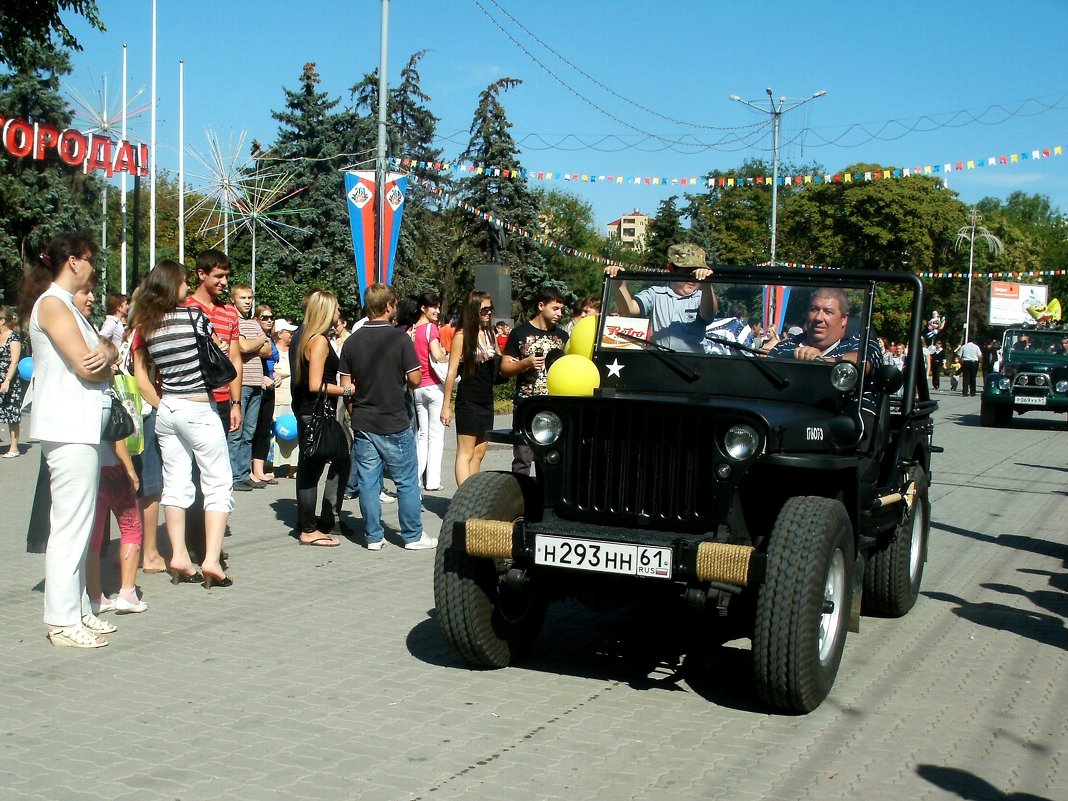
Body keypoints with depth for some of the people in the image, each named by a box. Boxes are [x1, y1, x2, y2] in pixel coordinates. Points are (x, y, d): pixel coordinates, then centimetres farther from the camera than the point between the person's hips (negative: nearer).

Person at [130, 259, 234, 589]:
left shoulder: (145, 326, 4)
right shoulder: (194, 313, -9)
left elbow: (140, 374, 7)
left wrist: (160, 404, 15)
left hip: (166, 411, 5)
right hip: (199, 409, -5)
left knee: (175, 484, 12)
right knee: (219, 484, 0)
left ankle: (179, 556, 10)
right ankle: (211, 559, -8)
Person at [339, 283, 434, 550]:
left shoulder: (352, 341, 1)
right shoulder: (400, 338, -11)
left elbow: (346, 386, 4)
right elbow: (415, 379, -11)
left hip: (363, 423, 4)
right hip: (395, 423, -4)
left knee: (368, 482, 8)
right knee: (406, 481, 7)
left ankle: (374, 537, 12)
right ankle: (413, 536, 12)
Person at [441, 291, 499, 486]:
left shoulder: (489, 334, 10)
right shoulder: (462, 336, -8)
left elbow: (500, 364, 21)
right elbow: (452, 371, -10)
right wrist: (446, 405, -11)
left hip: (486, 400, 7)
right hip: (468, 401, -7)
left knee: (479, 453, 9)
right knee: (465, 453, -5)